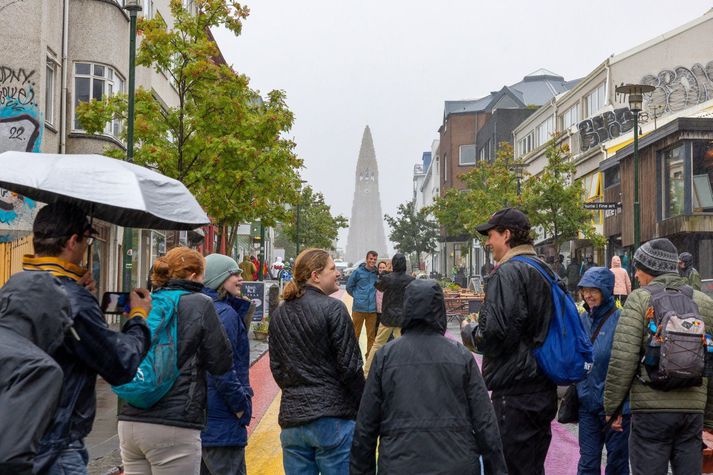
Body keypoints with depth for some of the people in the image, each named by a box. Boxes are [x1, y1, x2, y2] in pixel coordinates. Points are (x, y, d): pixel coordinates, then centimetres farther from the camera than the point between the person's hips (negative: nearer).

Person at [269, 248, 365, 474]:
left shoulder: (279, 314, 9)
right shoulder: (333, 308, -10)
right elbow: (349, 365, -11)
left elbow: (276, 367, 12)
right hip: (332, 417, -6)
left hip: (291, 416, 6)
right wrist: (362, 408, 0)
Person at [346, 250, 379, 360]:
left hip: (372, 309, 2)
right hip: (359, 308, -2)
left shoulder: (377, 273, 4)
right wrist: (357, 296, 2)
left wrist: (373, 296, 2)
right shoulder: (358, 272, -2)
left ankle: (370, 358, 17)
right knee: (355, 334, 3)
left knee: (371, 335, 8)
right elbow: (349, 286, 6)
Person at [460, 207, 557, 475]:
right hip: (543, 390, 10)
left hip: (515, 393, -10)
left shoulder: (507, 272, -15)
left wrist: (468, 332, -2)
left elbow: (493, 334, -23)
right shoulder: (545, 271, 15)